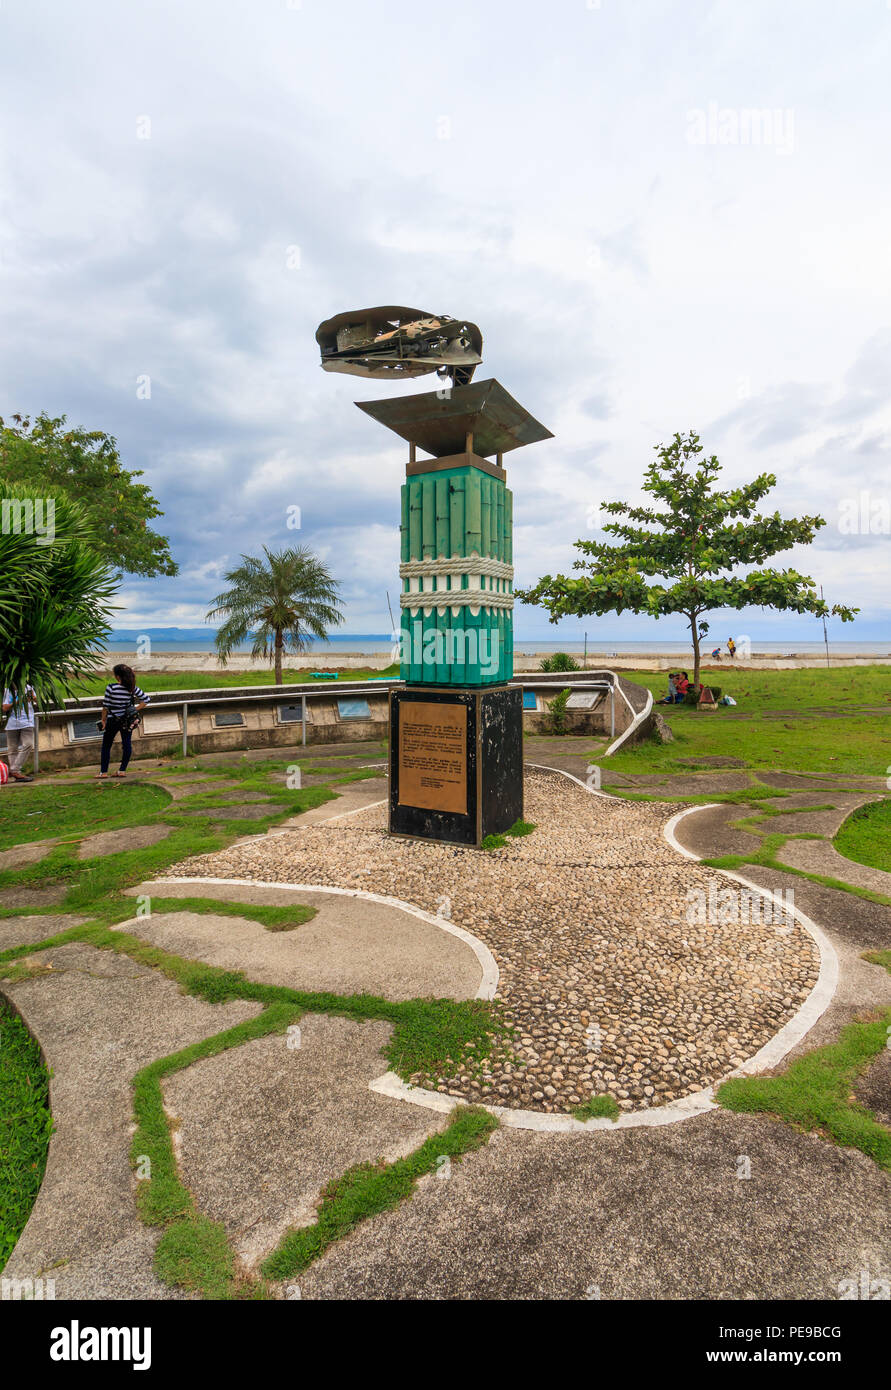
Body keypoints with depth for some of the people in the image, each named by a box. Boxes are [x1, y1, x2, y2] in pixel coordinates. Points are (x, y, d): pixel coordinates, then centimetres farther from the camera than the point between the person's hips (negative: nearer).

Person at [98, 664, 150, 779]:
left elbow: (105, 705, -12)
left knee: (106, 746, 11)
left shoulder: (111, 687, -17)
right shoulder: (132, 688, -6)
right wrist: (135, 710, 1)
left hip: (113, 720, -3)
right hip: (127, 721, 3)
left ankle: (103, 772, 15)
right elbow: (146, 699, -2)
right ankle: (122, 770, 12)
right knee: (127, 744, 10)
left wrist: (103, 719, -1)